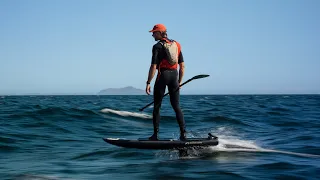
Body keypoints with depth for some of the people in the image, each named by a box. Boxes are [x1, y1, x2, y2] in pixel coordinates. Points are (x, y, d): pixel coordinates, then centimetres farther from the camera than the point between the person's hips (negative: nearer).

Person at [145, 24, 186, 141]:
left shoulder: (158, 46, -6)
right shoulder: (176, 45, 12)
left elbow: (153, 67, -13)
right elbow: (182, 66, 11)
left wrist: (148, 83, -9)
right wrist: (179, 82, 17)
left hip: (163, 75, -5)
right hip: (174, 75, 5)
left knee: (157, 106, 5)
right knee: (176, 107, 9)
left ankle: (156, 134, 4)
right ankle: (183, 133, 3)